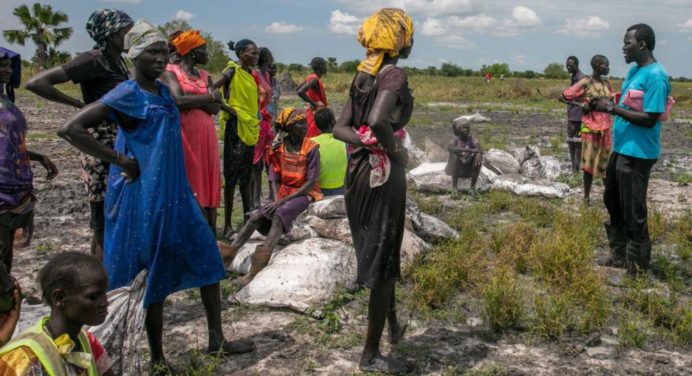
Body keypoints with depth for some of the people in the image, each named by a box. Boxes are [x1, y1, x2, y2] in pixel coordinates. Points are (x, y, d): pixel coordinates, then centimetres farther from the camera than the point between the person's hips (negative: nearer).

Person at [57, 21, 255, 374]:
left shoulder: (164, 90, 7)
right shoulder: (126, 95, -16)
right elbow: (70, 129, -23)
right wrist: (120, 161, -20)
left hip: (176, 194, 8)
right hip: (144, 197, -8)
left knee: (207, 259, 12)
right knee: (154, 275, 2)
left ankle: (216, 339, 25)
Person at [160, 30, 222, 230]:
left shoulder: (205, 76, 17)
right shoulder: (170, 72, -1)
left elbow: (215, 108, 5)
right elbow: (178, 101, -17)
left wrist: (193, 100, -10)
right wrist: (210, 96, -7)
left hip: (206, 135, 6)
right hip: (184, 135, -6)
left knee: (209, 185, 3)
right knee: (187, 186, -4)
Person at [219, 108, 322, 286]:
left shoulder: (311, 147, -8)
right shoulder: (279, 147, 6)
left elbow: (311, 182, -14)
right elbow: (274, 178, 5)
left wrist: (282, 201, -19)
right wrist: (276, 200, -15)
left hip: (305, 194, -5)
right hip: (283, 195, 5)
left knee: (280, 213, -32)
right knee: (256, 216, -19)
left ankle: (255, 270, -46)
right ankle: (230, 253, -26)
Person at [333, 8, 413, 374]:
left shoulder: (362, 75, 10)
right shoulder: (395, 74, -13)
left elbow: (339, 128, 3)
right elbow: (378, 120, -31)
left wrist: (366, 142, -8)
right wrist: (395, 151, -16)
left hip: (357, 171, 8)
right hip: (383, 173, -8)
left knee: (375, 253, 23)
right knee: (384, 261, 2)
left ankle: (393, 325, 42)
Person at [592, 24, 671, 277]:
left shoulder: (656, 76, -18)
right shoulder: (634, 71, 12)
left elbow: (649, 119, -22)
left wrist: (612, 108, -18)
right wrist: (604, 104, 4)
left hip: (638, 154, -10)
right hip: (621, 148, 10)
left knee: (633, 211, -2)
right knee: (612, 202, 19)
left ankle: (638, 268, 13)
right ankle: (620, 255, 34)